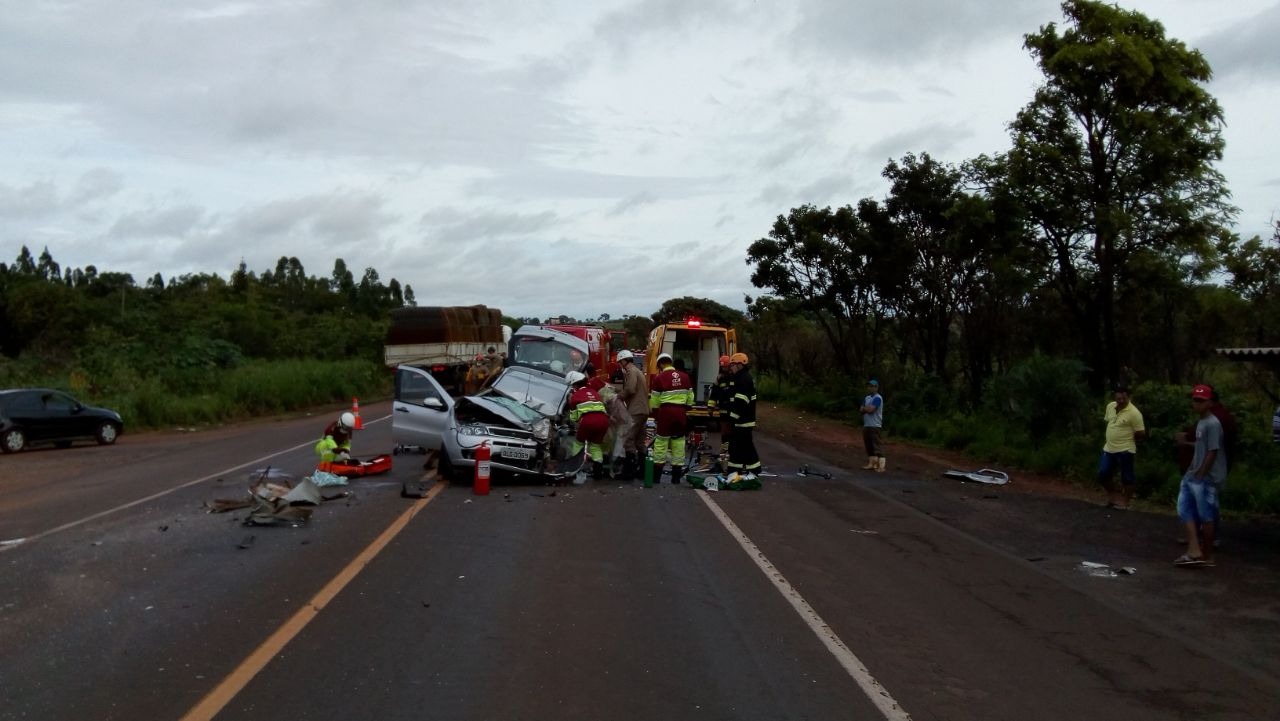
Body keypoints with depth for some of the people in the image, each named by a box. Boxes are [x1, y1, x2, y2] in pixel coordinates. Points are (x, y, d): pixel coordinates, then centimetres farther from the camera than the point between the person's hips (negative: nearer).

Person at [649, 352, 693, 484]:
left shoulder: (659, 378, -5)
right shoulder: (685, 376, 8)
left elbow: (654, 401, -2)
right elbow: (690, 398, 11)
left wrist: (655, 416, 11)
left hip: (666, 411, -4)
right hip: (681, 412, 4)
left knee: (661, 442, 3)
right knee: (678, 443, 10)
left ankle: (656, 474, 6)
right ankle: (677, 475, 13)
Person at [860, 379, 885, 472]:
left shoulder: (877, 398, -10)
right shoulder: (867, 398, 17)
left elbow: (870, 409, -20)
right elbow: (861, 410, 11)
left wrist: (864, 408, 0)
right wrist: (867, 409, -10)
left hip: (875, 426, -9)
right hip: (866, 425, 9)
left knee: (877, 445, -12)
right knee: (868, 446, 12)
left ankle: (881, 465, -15)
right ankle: (871, 464, 18)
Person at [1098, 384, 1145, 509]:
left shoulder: (1134, 413, -17)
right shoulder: (1110, 406, 4)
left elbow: (1141, 434, -13)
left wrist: (1127, 437, 0)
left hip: (1125, 450, -7)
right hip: (1109, 449, 7)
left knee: (1126, 477, 7)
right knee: (1102, 475, 9)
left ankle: (1125, 502, 19)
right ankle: (1114, 493, 31)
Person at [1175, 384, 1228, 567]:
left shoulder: (1212, 424, -15)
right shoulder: (1200, 422, 13)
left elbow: (1212, 452, -19)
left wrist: (1200, 475, -18)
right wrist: (1192, 472, 14)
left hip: (1206, 478, -10)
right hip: (1195, 476, 10)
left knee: (1205, 516, -1)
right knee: (1186, 511, 7)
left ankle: (1207, 556, 9)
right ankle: (1194, 551, 7)